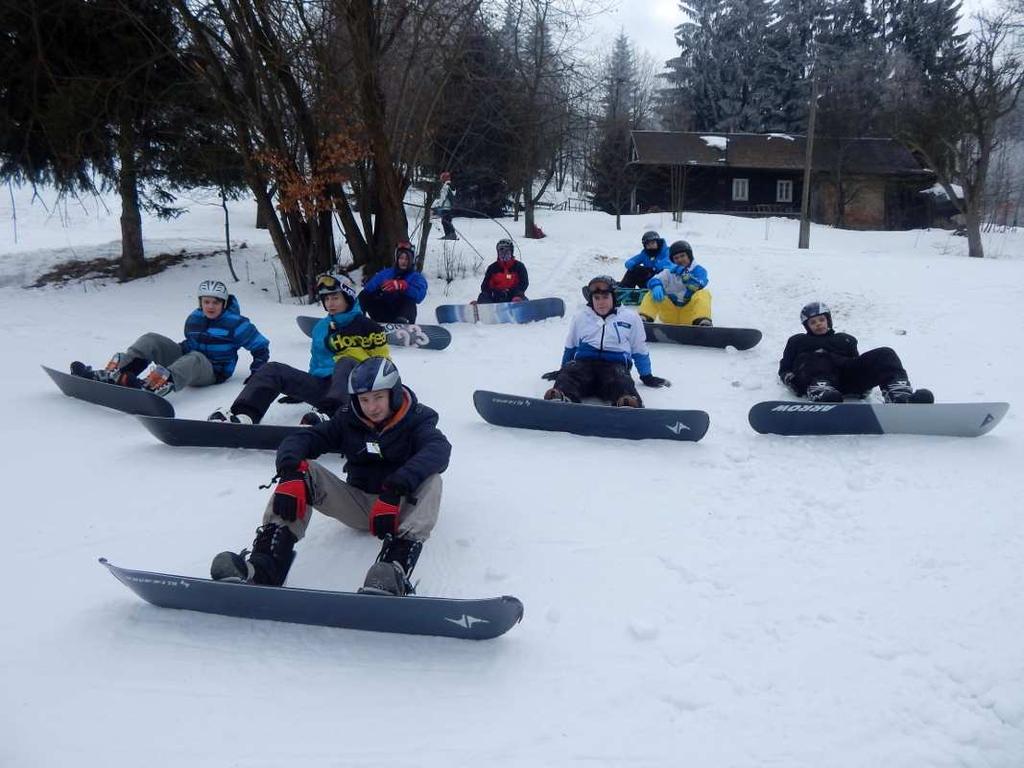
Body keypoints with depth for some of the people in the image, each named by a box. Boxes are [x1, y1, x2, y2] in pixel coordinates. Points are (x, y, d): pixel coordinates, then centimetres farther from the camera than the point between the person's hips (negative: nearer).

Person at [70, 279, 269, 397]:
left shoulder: (235, 323, -7)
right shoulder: (193, 318, 11)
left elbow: (261, 346, -5)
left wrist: (256, 375, -12)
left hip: (211, 372, -7)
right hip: (187, 358, 7)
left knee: (194, 359, -41)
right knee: (150, 340, -10)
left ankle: (155, 386, -71)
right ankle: (110, 374, -32)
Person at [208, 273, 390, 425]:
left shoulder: (365, 326, 3)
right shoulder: (320, 328, 19)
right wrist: (300, 391, 23)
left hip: (351, 389, -5)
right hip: (320, 386, 5)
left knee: (346, 363, -38)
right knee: (273, 370, -11)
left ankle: (329, 414, -62)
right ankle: (244, 415, -33)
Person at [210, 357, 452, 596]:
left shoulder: (416, 419, -7)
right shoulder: (349, 420, 2)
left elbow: (439, 449, -29)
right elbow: (299, 439, -7)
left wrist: (395, 489, -44)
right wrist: (290, 472, -32)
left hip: (401, 507, -3)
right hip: (358, 503, 3)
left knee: (430, 480, -34)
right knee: (305, 471, -17)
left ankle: (395, 567, -58)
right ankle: (265, 565, -35)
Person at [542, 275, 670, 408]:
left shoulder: (630, 317, 15)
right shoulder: (581, 317, 22)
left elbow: (640, 351, 22)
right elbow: (570, 347, 33)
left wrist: (647, 377, 23)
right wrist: (562, 371, 36)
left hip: (615, 364, -1)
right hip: (584, 362, 2)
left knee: (621, 380, -37)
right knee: (570, 373, -34)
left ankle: (627, 405, -70)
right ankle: (560, 398, -65)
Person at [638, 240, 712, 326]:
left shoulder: (698, 270, 4)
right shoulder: (669, 272, 11)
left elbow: (698, 286, -18)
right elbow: (654, 280, -9)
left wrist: (683, 274, -30)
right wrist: (656, 286, -34)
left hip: (690, 314, -2)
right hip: (670, 315, 2)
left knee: (703, 294, -26)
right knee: (651, 295, -15)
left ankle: (703, 323, -45)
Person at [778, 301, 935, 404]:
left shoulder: (845, 339, 39)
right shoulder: (797, 341, 35)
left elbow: (856, 362, 27)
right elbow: (784, 369, 25)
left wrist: (866, 380, 3)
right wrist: (793, 381, -1)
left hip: (848, 378, 3)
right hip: (813, 376, -2)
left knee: (885, 354, -22)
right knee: (817, 357, -39)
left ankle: (901, 399, -50)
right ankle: (823, 395, -70)